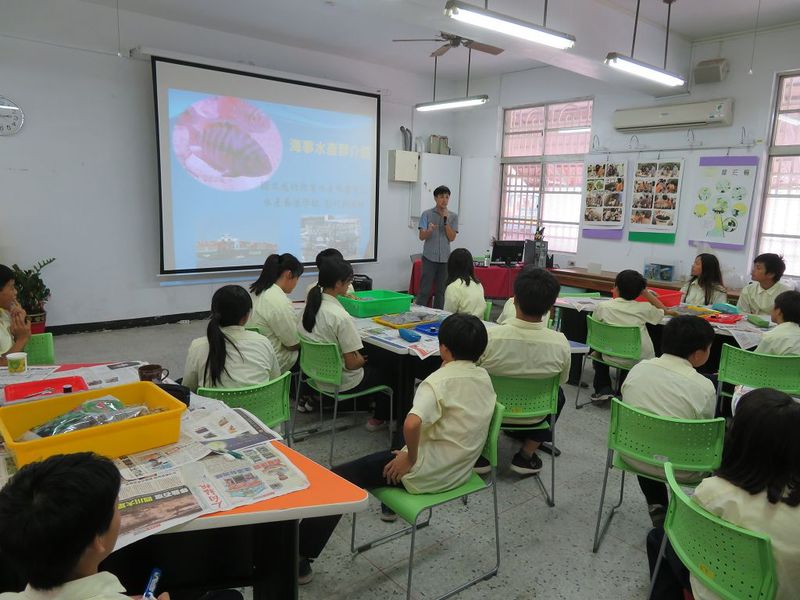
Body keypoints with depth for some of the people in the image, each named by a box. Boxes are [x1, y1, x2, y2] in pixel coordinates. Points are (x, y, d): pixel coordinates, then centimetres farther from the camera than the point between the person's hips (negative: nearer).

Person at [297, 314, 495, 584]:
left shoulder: (439, 380, -22)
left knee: (340, 478, -1)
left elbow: (412, 423, -40)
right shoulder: (484, 377, 1)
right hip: (460, 469, 8)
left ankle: (300, 557, 3)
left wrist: (410, 458, -23)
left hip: (428, 474, -8)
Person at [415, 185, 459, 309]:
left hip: (445, 258, 2)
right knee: (424, 290, -3)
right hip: (429, 257, -2)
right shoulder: (427, 214, 0)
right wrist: (429, 230, -27)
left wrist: (445, 221, -12)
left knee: (441, 291, 6)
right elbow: (421, 236, -5)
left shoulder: (453, 216, 6)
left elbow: (452, 237, -1)